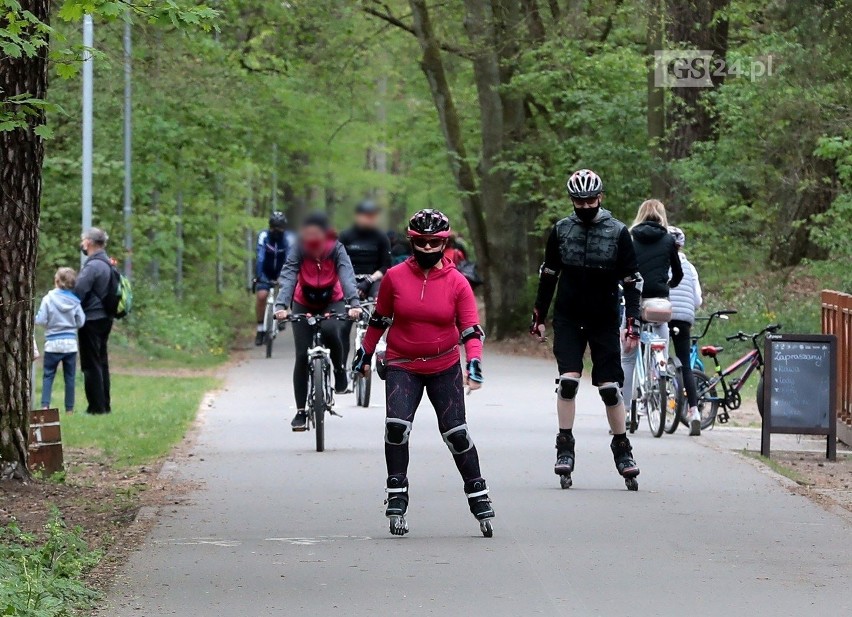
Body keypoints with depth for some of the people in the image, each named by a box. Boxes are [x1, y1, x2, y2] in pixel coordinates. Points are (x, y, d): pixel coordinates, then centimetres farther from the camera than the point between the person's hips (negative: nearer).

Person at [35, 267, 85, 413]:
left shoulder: (48, 299, -10)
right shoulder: (75, 301, -3)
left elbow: (40, 320, -12)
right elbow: (81, 322, 0)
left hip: (53, 344, -2)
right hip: (71, 344, 2)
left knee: (48, 376, 6)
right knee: (70, 377, 8)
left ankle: (45, 405, -7)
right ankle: (69, 408, 9)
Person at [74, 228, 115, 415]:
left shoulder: (92, 266, -18)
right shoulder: (107, 264, 11)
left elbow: (79, 291, -19)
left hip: (91, 320, -9)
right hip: (105, 318, 9)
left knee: (91, 364, -5)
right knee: (102, 362, 15)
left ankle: (96, 406, -5)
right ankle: (105, 404, 18)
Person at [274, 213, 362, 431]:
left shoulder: (336, 249, -22)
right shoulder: (299, 250, -22)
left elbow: (347, 276, -35)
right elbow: (288, 277, -32)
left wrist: (354, 304, -51)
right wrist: (281, 306, -49)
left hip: (332, 303, -1)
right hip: (304, 305, 1)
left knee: (330, 331, -34)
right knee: (302, 356, -8)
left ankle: (339, 368, -5)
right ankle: (301, 411, 1)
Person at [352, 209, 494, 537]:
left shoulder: (457, 283, -4)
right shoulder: (395, 277, -3)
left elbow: (471, 329, -5)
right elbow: (379, 319, 11)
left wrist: (474, 363, -20)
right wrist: (365, 353, 17)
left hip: (445, 367, 0)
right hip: (402, 366, 0)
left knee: (456, 433, -2)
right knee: (396, 426, -18)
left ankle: (479, 499, 11)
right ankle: (397, 500, -8)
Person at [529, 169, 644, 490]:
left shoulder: (618, 232, -3)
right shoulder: (561, 231, 2)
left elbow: (631, 282, -2)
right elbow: (548, 277, 11)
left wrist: (633, 324, -9)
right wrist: (539, 318, 9)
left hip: (604, 321, -1)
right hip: (568, 319, 1)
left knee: (610, 388, -2)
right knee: (568, 381, -13)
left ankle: (622, 449, 11)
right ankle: (565, 448, -5)